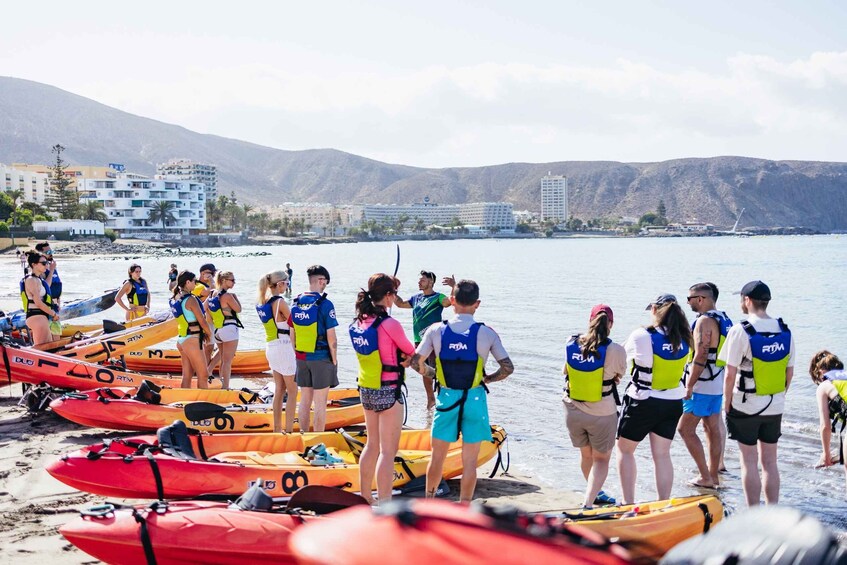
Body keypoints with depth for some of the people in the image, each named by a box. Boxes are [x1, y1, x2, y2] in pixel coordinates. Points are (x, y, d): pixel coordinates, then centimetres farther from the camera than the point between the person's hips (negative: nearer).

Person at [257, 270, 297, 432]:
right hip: (283, 347, -8)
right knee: (292, 391, 1)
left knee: (279, 389, 16)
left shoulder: (261, 302, 6)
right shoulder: (279, 302, -17)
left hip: (270, 346, 8)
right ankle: (289, 430, 2)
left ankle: (277, 428, 21)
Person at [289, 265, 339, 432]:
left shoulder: (296, 303, 3)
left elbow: (292, 334, 9)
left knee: (305, 399, 16)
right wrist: (334, 360, -4)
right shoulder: (325, 304, -15)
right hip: (321, 358, -6)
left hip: (301, 357, 6)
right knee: (320, 403, 2)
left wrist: (297, 354, 17)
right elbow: (331, 337, -15)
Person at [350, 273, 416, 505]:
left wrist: (400, 359, 6)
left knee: (372, 445, 20)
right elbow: (410, 352, -3)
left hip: (366, 390, 8)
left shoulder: (358, 323, 3)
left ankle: (365, 498, 30)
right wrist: (409, 354, 18)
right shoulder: (389, 324, -19)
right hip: (387, 392, -8)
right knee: (388, 452, -2)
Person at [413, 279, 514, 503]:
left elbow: (416, 362, -4)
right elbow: (508, 368, -7)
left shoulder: (436, 330, -5)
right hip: (475, 399, -1)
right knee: (470, 461, 7)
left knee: (437, 456, 16)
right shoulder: (486, 333, -8)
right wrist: (487, 378, 9)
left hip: (446, 398, 1)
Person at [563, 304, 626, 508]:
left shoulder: (570, 344, -8)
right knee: (601, 459, 11)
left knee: (586, 454, 24)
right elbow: (618, 376, -2)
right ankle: (588, 504, -2)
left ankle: (595, 494, 44)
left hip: (573, 411, 4)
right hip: (602, 414, -4)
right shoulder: (615, 351, -18)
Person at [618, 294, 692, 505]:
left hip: (642, 402, -4)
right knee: (662, 455, 12)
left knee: (624, 449, 12)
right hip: (673, 404, 4)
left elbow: (623, 355, -3)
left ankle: (628, 504, 11)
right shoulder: (684, 339, -4)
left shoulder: (641, 336, -18)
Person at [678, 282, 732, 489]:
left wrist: (689, 386, -18)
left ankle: (705, 477, -3)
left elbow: (700, 357, -23)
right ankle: (714, 475, 20)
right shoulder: (725, 320, 12)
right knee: (713, 429, 14)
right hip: (718, 384, 10)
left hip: (702, 385, -9)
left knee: (685, 429, -3)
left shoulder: (704, 321, -17)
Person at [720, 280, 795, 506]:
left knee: (749, 462, 4)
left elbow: (730, 374, -15)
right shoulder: (785, 331, 2)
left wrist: (727, 403, -3)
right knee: (770, 462, 14)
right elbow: (789, 372, 8)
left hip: (746, 406, -5)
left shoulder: (741, 330, -15)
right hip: (775, 407, 5)